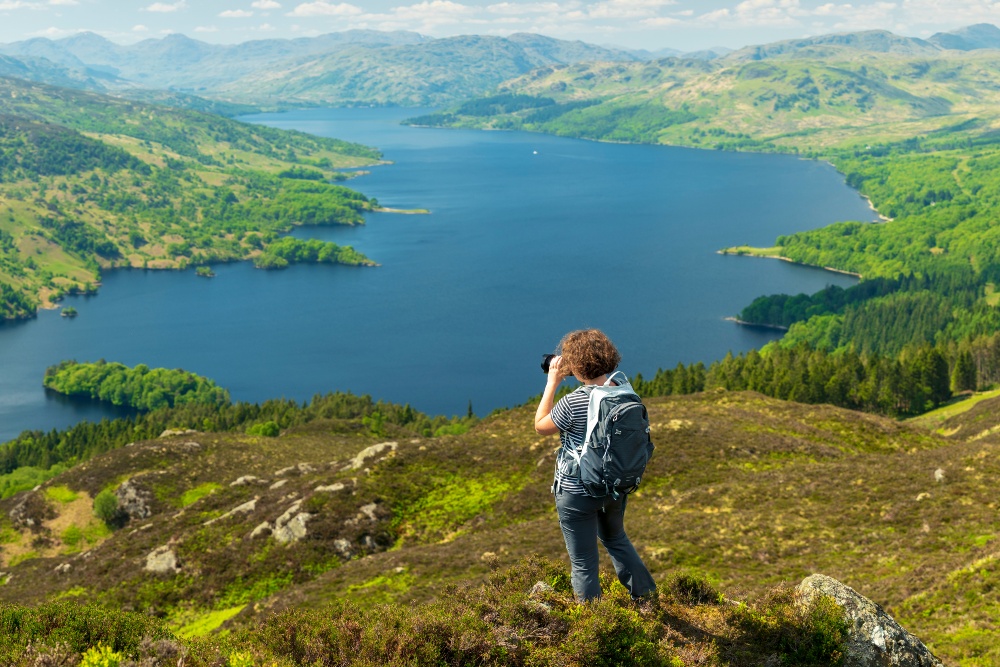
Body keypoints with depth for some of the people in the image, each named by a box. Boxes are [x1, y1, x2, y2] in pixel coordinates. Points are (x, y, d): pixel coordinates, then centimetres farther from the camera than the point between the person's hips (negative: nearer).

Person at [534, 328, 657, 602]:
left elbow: (541, 426, -9)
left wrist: (552, 382, -8)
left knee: (584, 563, 10)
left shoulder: (573, 402, -28)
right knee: (615, 538, 34)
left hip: (577, 494, -7)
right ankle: (645, 593, 45)